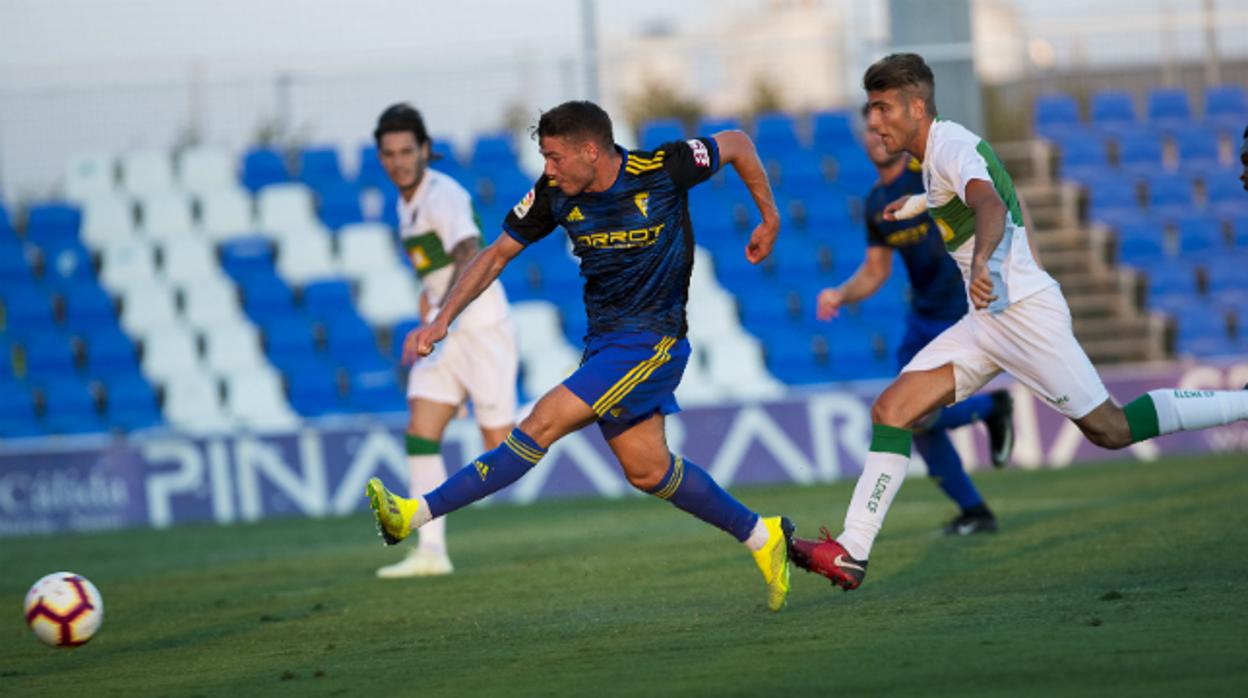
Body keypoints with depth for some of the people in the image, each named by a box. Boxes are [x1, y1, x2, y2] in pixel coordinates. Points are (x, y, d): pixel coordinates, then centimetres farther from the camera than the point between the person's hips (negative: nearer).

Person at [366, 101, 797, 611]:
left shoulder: (663, 169, -16)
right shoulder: (555, 193, -3)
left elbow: (736, 143, 1)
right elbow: (497, 253, 6)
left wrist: (769, 219, 12)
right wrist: (443, 319, -4)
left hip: (651, 339, -7)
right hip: (604, 340, 7)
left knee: (545, 422, -17)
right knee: (647, 470, 9)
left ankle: (418, 515, -20)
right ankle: (762, 537, 25)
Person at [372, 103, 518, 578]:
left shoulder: (443, 195, -19)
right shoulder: (407, 203, 11)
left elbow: (470, 259, -36)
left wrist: (436, 321, -48)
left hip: (482, 329, -8)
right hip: (444, 336, 8)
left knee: (500, 446, -6)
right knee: (420, 435, -6)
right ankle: (431, 552, -10)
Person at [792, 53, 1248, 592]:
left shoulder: (952, 147, -15)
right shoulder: (938, 153, 14)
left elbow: (991, 205, -36)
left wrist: (982, 261, -55)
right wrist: (919, 203, 51)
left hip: (1022, 311, -10)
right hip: (990, 320, 10)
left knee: (1111, 429, -6)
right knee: (891, 411, -2)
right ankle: (852, 553, -7)